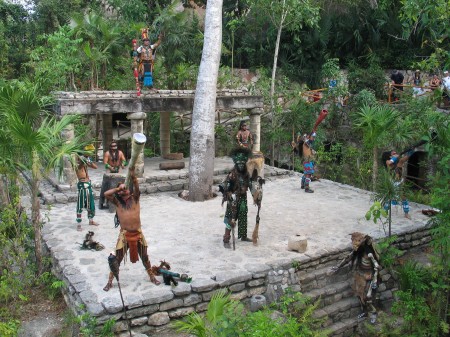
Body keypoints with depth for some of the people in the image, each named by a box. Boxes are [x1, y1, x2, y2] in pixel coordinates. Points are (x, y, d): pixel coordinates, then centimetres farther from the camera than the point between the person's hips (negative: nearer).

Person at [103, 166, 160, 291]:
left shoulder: (135, 198, 0)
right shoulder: (117, 202, 0)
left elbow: (137, 187, -20)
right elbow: (106, 194, -14)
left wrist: (132, 175, -34)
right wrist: (118, 188, -8)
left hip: (138, 233, 1)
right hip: (124, 234, -1)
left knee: (144, 257, 15)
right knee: (117, 259, 7)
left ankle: (152, 277, 32)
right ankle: (110, 281, 20)